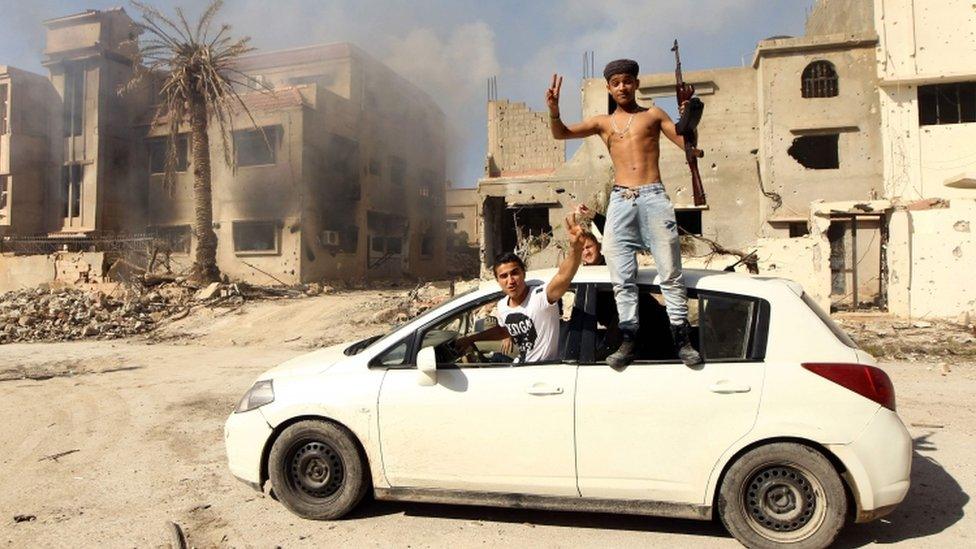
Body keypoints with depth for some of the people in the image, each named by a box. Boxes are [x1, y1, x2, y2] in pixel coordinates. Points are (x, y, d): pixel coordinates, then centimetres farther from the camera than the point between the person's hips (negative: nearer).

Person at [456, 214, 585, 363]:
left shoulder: (540, 296, -24)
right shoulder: (502, 306, -2)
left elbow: (563, 276, -45)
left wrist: (575, 247, -62)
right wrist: (470, 339, 17)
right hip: (520, 366, 7)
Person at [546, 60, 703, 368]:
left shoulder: (653, 115, 15)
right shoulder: (603, 123, 18)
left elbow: (687, 143, 7)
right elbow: (561, 134, 7)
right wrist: (554, 111, -13)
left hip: (653, 197, -2)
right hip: (620, 201, 2)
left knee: (670, 273, -3)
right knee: (622, 278, -1)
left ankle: (682, 339, 2)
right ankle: (629, 340, 6)